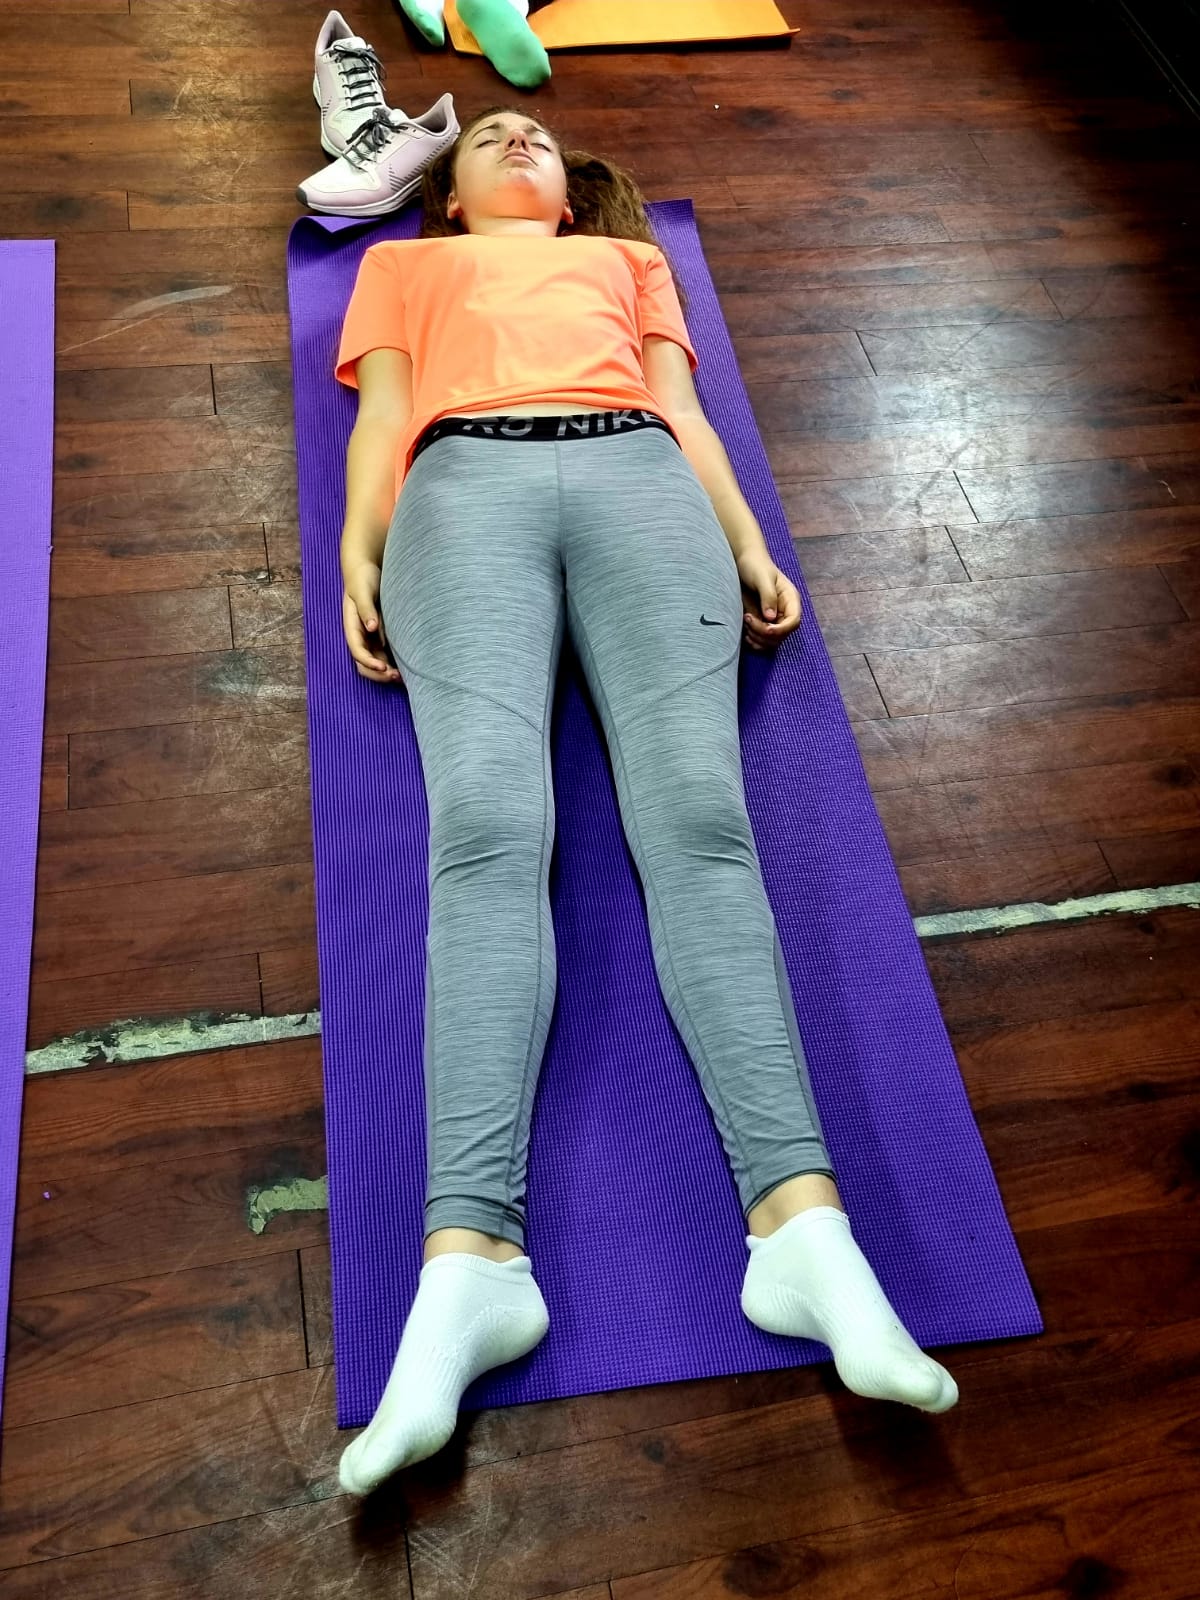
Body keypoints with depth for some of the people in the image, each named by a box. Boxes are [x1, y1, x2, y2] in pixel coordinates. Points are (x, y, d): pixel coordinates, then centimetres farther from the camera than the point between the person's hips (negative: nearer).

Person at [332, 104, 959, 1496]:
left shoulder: (628, 257, 40)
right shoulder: (404, 264, 38)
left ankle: (801, 1222, -38)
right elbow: (382, 415, 21)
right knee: (485, 829, -27)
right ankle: (469, 1259, -40)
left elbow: (685, 413, 25)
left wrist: (748, 547, 7)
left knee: (699, 818, -25)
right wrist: (359, 559, 1)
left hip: (640, 480, 1)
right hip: (467, 489, -1)